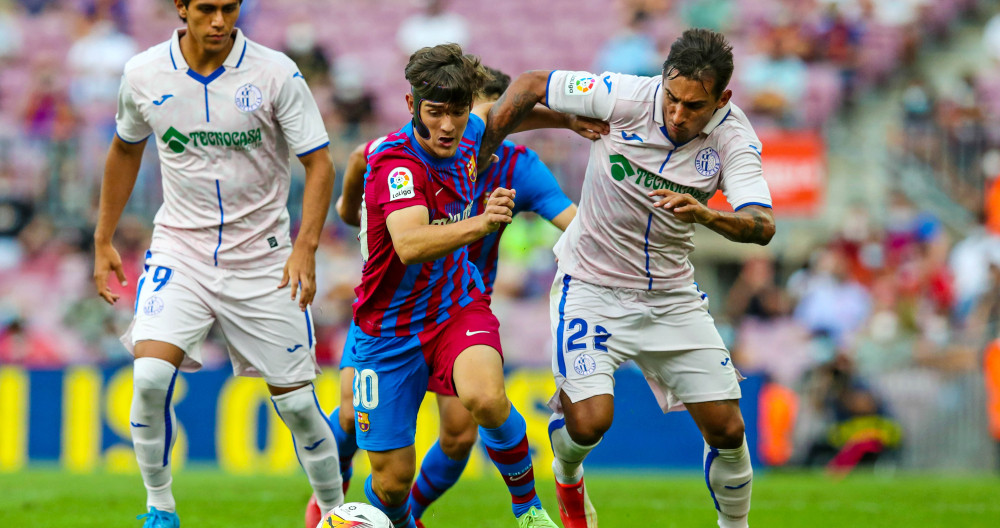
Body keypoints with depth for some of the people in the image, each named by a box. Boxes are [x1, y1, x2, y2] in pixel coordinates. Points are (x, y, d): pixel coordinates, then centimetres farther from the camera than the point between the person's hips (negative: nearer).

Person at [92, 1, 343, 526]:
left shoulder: (275, 74, -11)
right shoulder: (143, 74, -3)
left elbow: (319, 162, -8)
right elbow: (126, 149, 15)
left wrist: (306, 247, -21)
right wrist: (103, 240, 15)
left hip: (262, 259, -1)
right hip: (180, 251, 1)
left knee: (296, 401, 0)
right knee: (150, 375, -22)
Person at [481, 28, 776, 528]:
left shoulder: (734, 139, -15)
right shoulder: (625, 97, -20)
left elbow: (762, 225, -27)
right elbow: (528, 85, -8)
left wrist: (706, 215, -46)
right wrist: (479, 159, -3)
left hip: (670, 294, 3)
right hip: (592, 285, -3)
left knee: (727, 429, -1)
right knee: (591, 420, -19)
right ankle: (567, 479, 17)